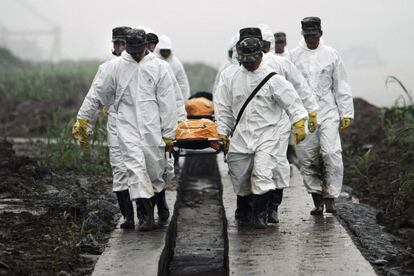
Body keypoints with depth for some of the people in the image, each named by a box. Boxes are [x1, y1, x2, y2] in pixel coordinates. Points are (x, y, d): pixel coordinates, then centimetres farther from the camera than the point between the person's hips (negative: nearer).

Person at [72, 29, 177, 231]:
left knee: (156, 167, 3)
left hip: (152, 127, 1)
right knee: (135, 166, -12)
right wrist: (82, 119, 14)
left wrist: (168, 134, 1)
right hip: (127, 126, 0)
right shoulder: (113, 67, 4)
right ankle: (146, 215, -14)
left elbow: (167, 103, 3)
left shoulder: (159, 67, 3)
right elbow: (97, 94, 13)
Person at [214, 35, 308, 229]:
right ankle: (242, 213, 31)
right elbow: (223, 107, 11)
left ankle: (260, 216, -5)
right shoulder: (229, 77, 4)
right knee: (240, 178, 10)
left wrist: (299, 124, -12)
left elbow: (291, 102, -3)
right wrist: (222, 133, 10)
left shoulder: (272, 78, -5)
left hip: (266, 134, -3)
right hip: (240, 135, 3)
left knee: (262, 175, -16)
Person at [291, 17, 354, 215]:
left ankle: (330, 198, -4)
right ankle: (317, 200, 11)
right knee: (307, 159, 0)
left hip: (328, 113, -1)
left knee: (331, 153, -15)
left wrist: (346, 114, 4)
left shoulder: (331, 55, 5)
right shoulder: (293, 56, 4)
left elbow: (341, 87, 8)